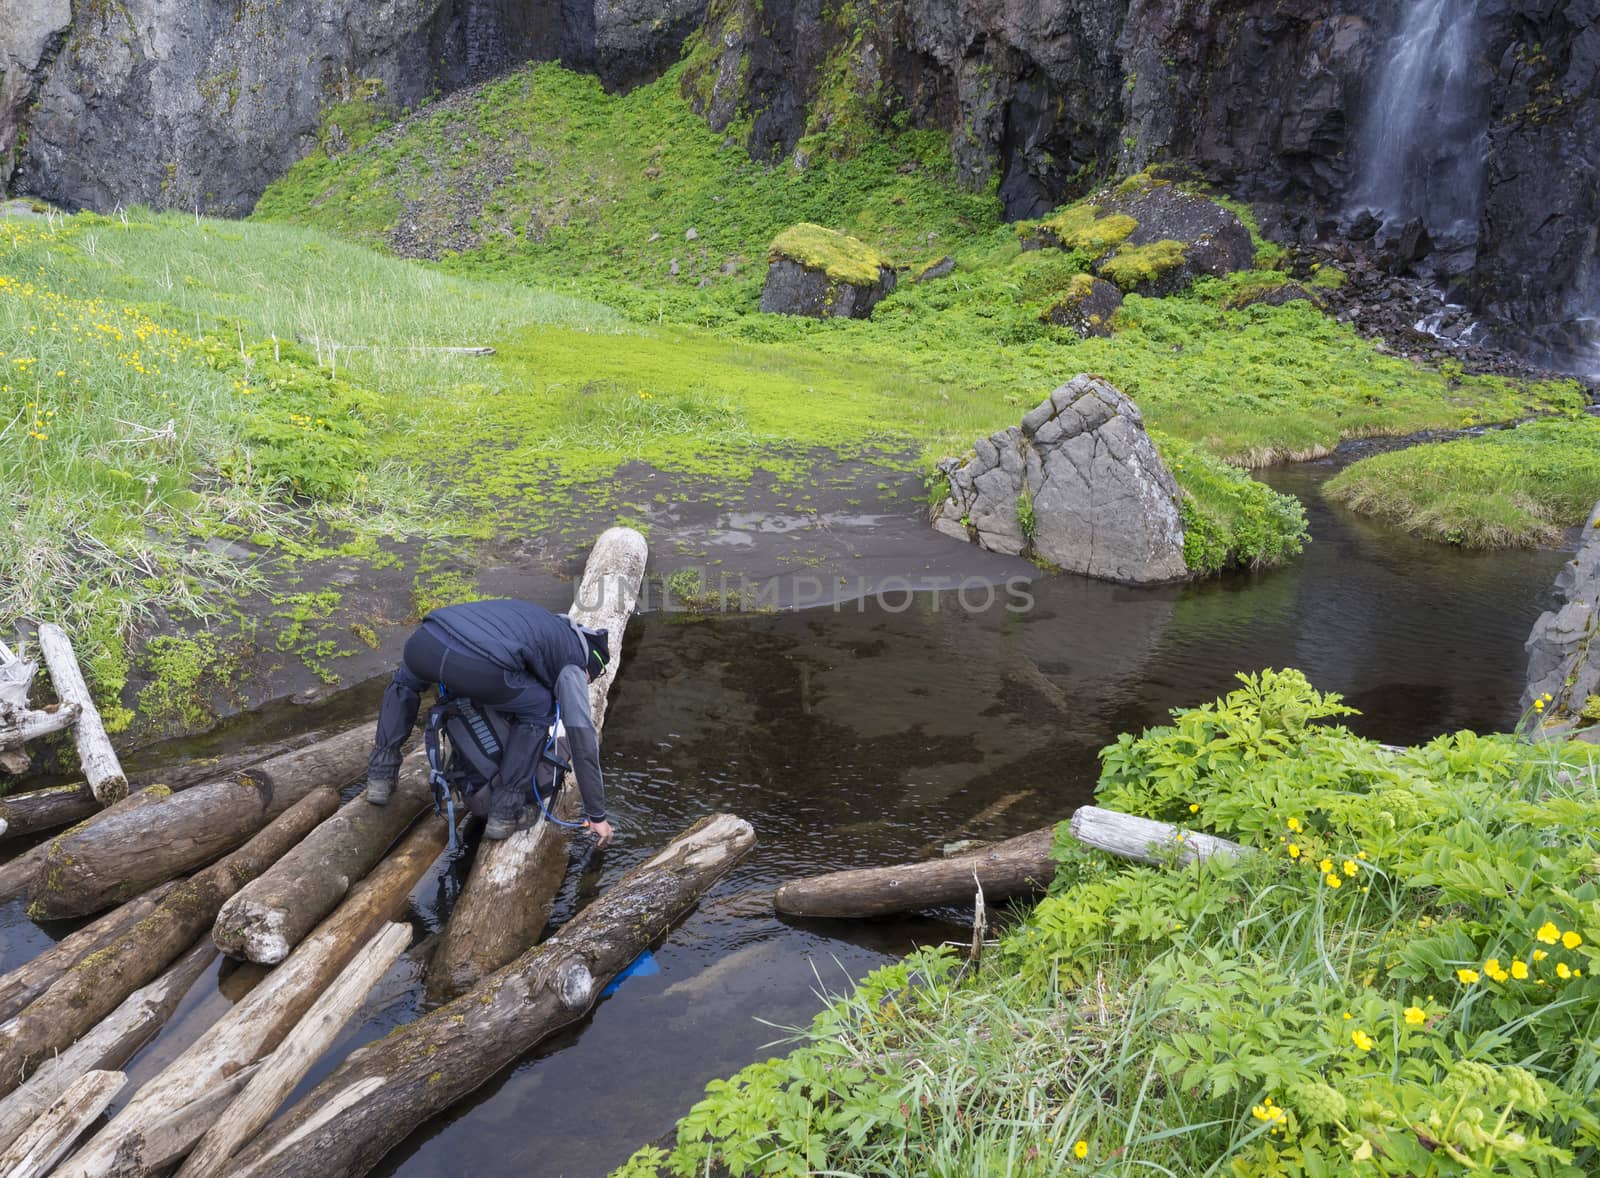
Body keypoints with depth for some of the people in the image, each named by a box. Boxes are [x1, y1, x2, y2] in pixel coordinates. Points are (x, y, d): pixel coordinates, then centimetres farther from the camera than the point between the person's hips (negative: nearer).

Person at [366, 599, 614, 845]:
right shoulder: (572, 666, 23)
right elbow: (583, 741, 17)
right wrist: (597, 814, 24)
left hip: (424, 641, 6)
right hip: (472, 667, -6)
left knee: (406, 679, 43)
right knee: (538, 709, 24)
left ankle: (380, 777, 37)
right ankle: (503, 811, 21)